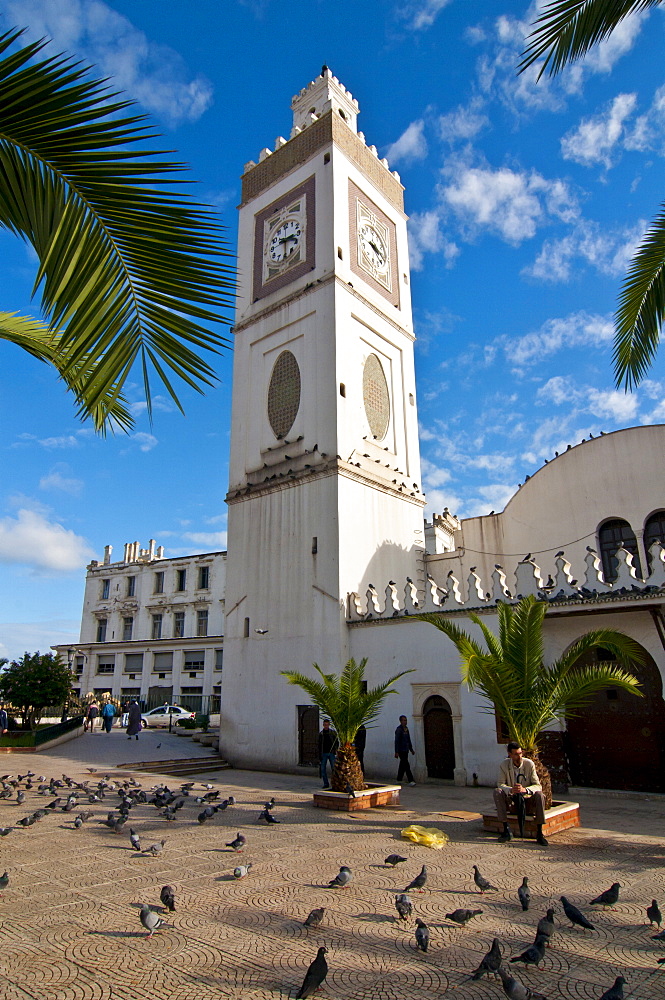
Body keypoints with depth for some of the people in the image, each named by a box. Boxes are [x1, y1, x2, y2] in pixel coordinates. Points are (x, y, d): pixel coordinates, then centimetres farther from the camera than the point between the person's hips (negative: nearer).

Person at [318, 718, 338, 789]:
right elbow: (319, 745, 10)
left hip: (331, 753, -2)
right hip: (324, 753, 2)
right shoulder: (321, 734, 7)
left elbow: (337, 742, 4)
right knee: (323, 768, -1)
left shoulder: (333, 732, 3)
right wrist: (319, 755, 5)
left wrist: (336, 750, -11)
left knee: (333, 768, -3)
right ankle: (326, 783, 9)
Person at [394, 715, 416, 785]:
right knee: (406, 765, -12)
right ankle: (410, 780, -14)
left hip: (406, 750, 8)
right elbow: (396, 741, -16)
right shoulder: (399, 729, -12)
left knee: (402, 765, 12)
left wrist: (411, 749, 23)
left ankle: (399, 780, 20)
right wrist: (396, 752, -20)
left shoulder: (406, 729, 14)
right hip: (401, 750, -8)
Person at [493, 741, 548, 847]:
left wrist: (525, 790, -33)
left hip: (527, 799, -1)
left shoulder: (529, 764, -10)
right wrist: (511, 790, -34)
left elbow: (538, 786, -13)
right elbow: (500, 784, -11)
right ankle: (506, 830, -22)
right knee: (497, 792, -27)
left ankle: (539, 833, -20)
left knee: (539, 795, -30)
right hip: (511, 800, 1)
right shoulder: (504, 765, -8)